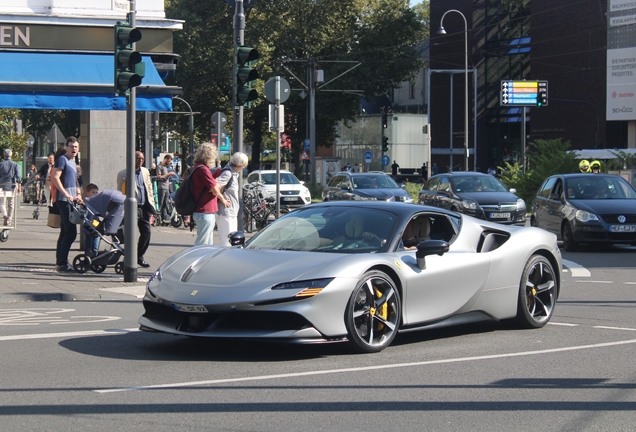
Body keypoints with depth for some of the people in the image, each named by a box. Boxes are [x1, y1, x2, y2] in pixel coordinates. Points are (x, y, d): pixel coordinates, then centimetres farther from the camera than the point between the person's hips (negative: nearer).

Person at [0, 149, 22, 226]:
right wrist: (19, 186, -5)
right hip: (12, 187, 1)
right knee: (11, 204, 10)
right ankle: (9, 219, 10)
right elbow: (18, 176, -5)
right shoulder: (15, 165, 2)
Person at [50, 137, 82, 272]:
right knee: (71, 232, -14)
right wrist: (67, 195, -24)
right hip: (63, 200, -10)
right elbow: (55, 178, -19)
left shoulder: (72, 161, 20)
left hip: (70, 200, 10)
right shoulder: (62, 159, -8)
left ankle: (60, 263, 16)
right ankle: (62, 263, -12)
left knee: (65, 232, 11)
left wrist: (78, 194, 15)